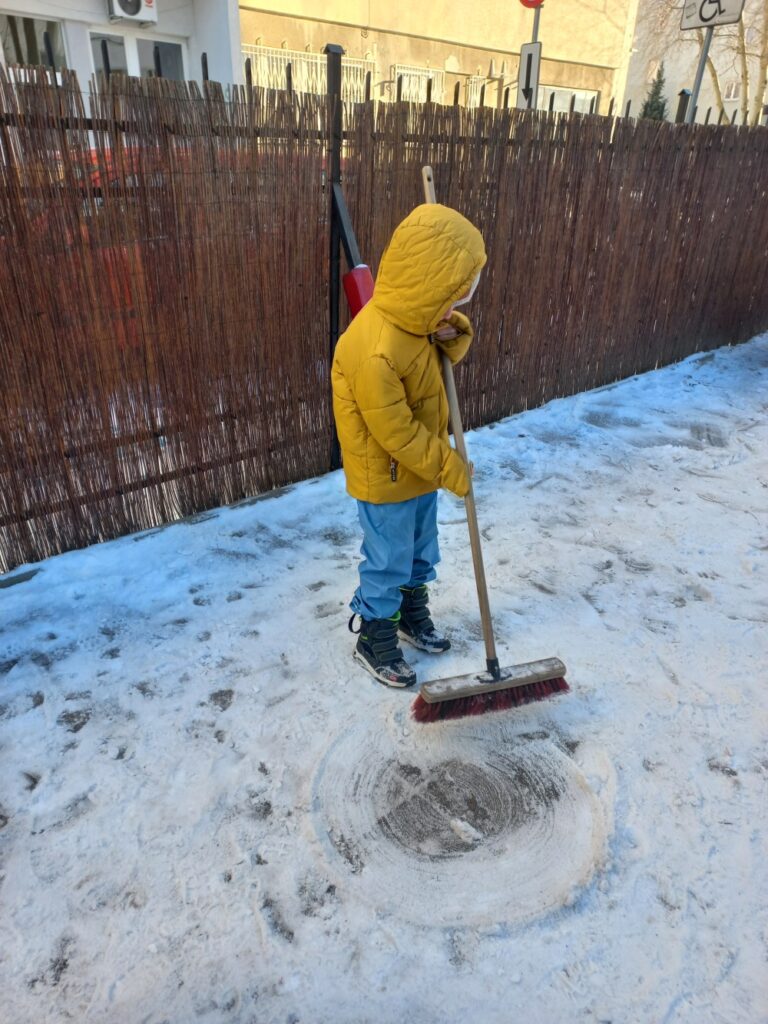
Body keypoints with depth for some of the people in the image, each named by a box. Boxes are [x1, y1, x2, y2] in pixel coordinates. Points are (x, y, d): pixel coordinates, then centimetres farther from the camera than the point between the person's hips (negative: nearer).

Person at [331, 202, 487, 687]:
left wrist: (455, 335, -13)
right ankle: (374, 639, 32)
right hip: (387, 479, -8)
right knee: (388, 564, 9)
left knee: (421, 551, 24)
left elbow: (447, 349, 12)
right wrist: (450, 469, -17)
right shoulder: (375, 352, -34)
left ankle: (413, 613, 48)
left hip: (422, 466, 8)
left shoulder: (414, 317, -7)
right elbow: (396, 433, -28)